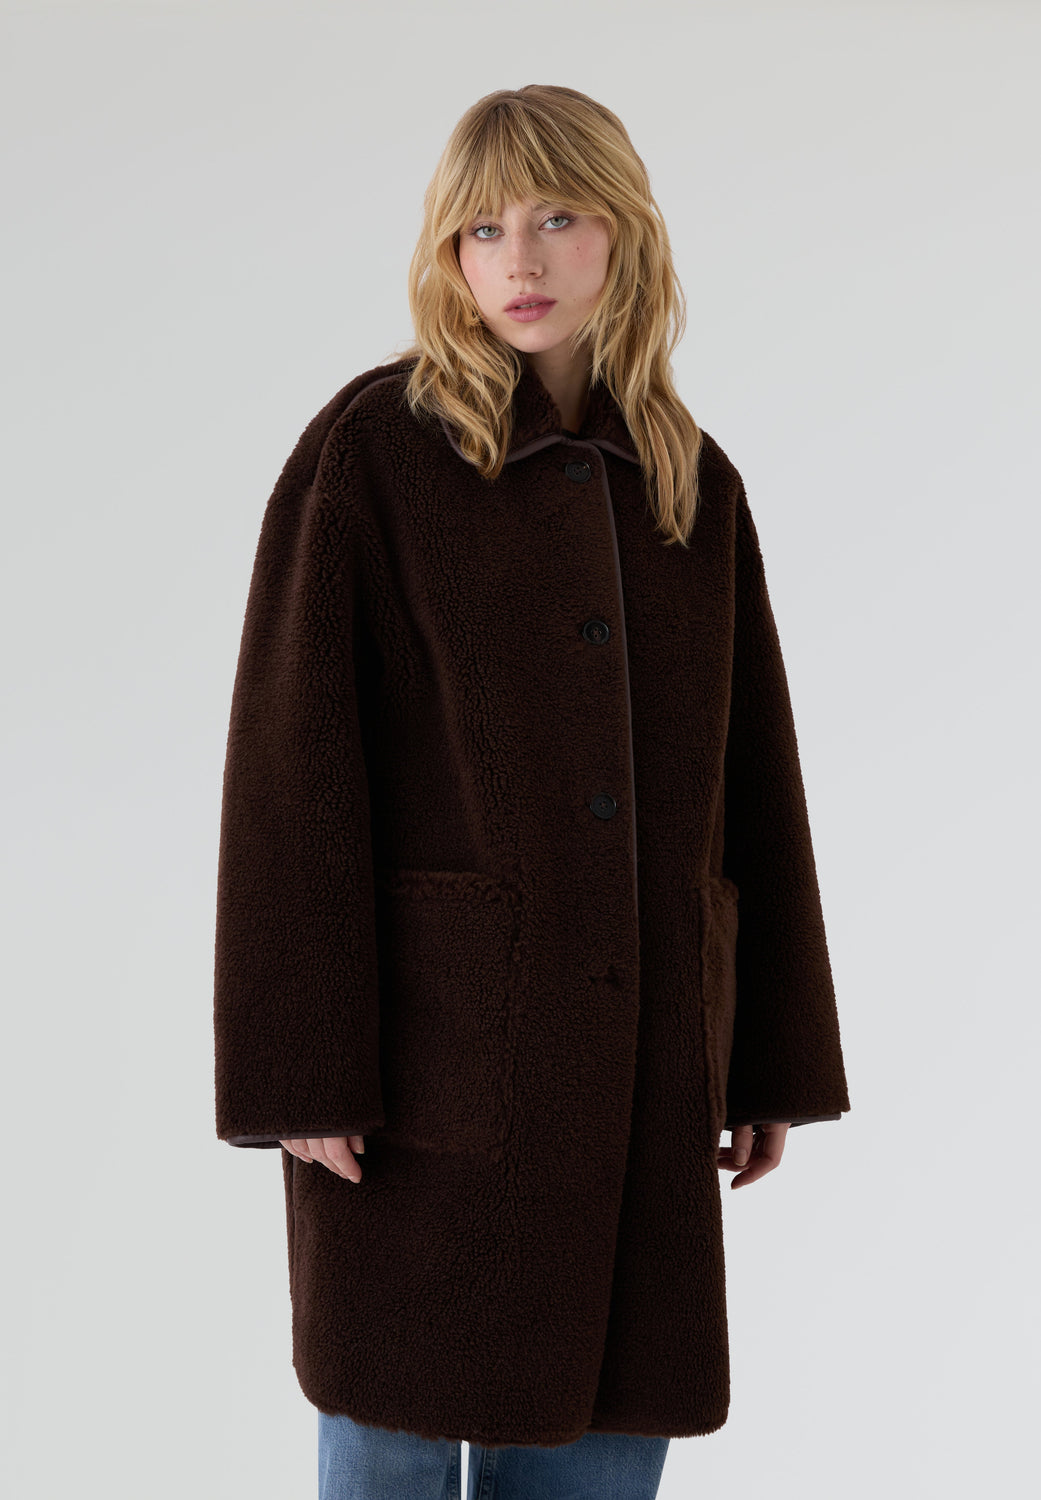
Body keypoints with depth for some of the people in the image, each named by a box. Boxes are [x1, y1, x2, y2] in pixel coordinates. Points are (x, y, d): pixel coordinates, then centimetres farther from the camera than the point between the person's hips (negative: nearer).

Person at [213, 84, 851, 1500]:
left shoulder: (692, 484, 9)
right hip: (430, 1043, -4)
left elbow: (752, 779, 12)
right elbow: (289, 760, -8)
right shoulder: (369, 451, -5)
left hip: (641, 1052, 5)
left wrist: (775, 1058, 10)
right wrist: (298, 1067, -13)